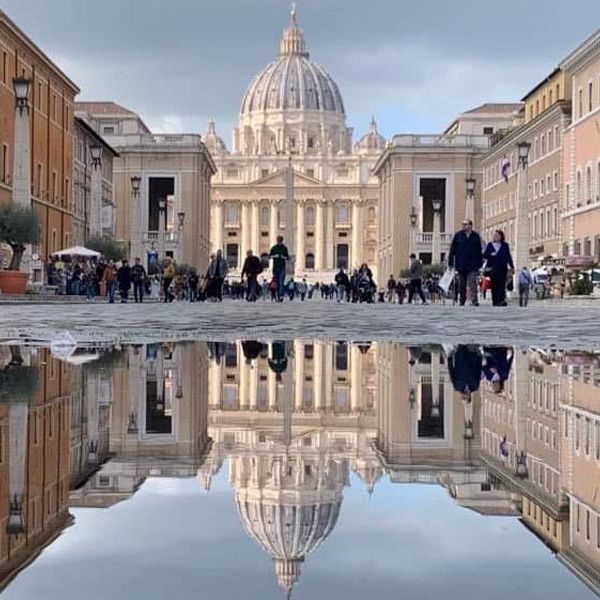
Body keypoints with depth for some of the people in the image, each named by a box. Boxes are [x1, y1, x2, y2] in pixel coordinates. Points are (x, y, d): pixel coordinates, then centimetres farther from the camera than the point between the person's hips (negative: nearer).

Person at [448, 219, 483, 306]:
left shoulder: (476, 236, 6)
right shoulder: (458, 235, 4)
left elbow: (479, 251, 9)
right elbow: (452, 249, 4)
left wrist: (480, 264, 7)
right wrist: (450, 262, 0)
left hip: (472, 265, -1)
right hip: (461, 265, 1)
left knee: (473, 283, -11)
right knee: (462, 285, 8)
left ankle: (474, 301, -14)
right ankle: (462, 301, 17)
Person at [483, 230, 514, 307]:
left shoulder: (505, 246, 10)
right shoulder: (490, 245, 10)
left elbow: (509, 256, 11)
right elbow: (484, 255, 7)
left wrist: (512, 266, 7)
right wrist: (490, 254, -13)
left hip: (502, 268, -1)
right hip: (492, 268, 1)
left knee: (502, 284, -10)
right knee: (494, 285, 0)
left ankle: (502, 300, -17)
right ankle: (495, 301, 3)